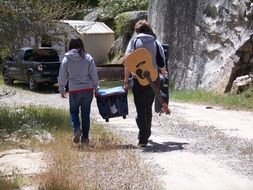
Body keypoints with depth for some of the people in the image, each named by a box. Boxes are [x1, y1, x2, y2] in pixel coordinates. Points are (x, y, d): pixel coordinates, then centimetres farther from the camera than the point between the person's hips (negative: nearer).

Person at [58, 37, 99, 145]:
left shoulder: (66, 59, -1)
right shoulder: (88, 58, 1)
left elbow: (62, 76, 5)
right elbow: (94, 74, 3)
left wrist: (61, 89, 16)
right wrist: (95, 87, 13)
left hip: (74, 90, -1)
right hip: (88, 89, 1)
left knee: (74, 111, 15)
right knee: (86, 113, 8)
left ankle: (77, 129, -11)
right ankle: (85, 137, 10)